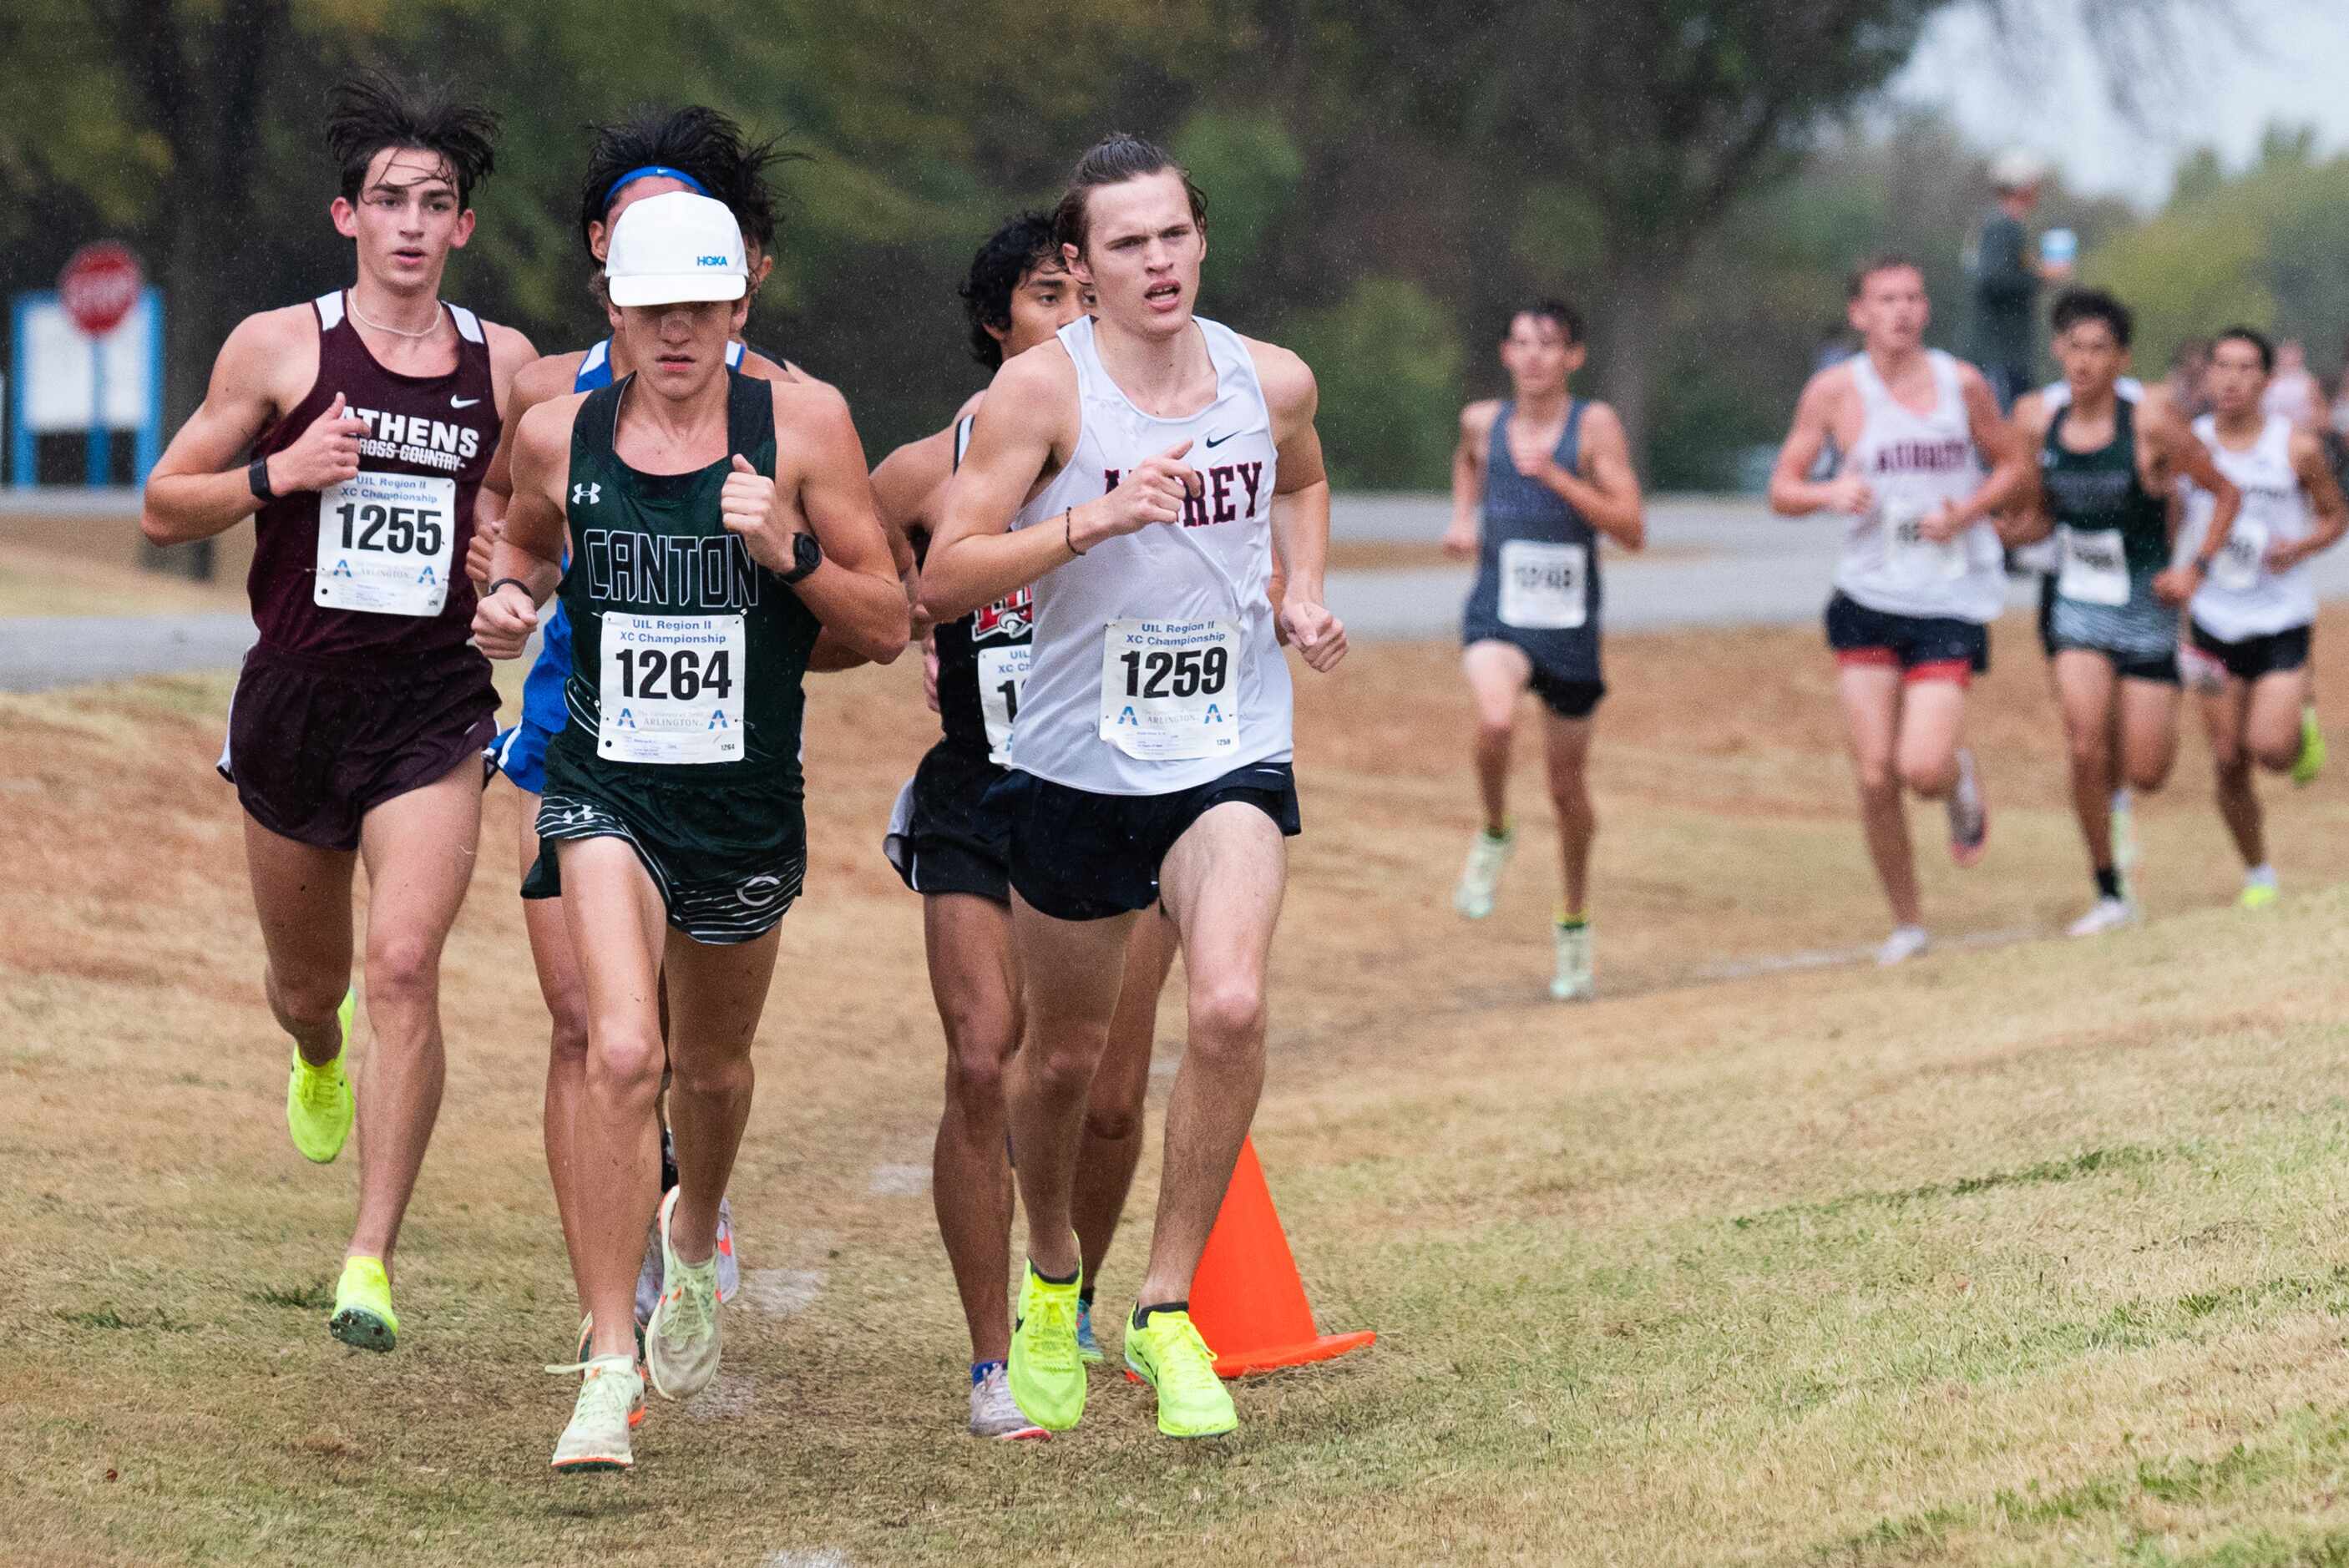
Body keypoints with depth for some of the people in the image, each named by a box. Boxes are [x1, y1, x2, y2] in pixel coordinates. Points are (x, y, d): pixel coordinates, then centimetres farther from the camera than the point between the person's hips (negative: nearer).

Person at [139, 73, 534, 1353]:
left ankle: (371, 1258, -16)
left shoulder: (505, 365, 3)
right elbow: (164, 508, 2)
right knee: (307, 982, 16)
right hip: (295, 704, 1)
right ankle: (319, 1057, 56)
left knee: (405, 966, -19)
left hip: (435, 711, -1)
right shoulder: (278, 347, -2)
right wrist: (279, 474, -14)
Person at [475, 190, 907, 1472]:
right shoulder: (558, 437, -2)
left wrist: (788, 550, -21)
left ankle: (692, 1239, 56)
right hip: (604, 790, -1)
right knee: (622, 1053, -22)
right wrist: (505, 598, -1)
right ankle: (609, 1368, -16)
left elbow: (887, 629, -5)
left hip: (748, 804, 1)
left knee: (712, 1066, 21)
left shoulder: (802, 426, -7)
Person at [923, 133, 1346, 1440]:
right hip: (1078, 762, -1)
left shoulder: (1273, 382, 0)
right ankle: (1053, 1281, 43)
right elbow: (945, 578, -17)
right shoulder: (1044, 387, -12)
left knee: (1231, 1006, -23)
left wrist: (1302, 597, 8)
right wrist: (1095, 517, -29)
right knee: (1066, 1052, 14)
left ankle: (1169, 1311, -8)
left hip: (1232, 755, 1)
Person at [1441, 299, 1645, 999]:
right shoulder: (1483, 421, 3)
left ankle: (1574, 921, 34)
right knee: (1496, 720, -32)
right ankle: (1494, 835, -3)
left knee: (1568, 788, 11)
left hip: (1569, 626, -1)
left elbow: (1632, 530, -14)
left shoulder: (1594, 425, -7)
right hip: (1498, 618, 1)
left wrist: (1556, 477, -23)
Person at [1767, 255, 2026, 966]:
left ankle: (1962, 780, 24)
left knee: (1923, 769, -15)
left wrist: (1967, 512, -9)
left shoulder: (1961, 384, -1)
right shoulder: (1835, 390, -1)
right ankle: (1906, 923, 14)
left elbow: (2011, 466, 11)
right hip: (1867, 595, 1)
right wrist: (1830, 492, -20)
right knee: (1875, 775, -4)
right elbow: (1782, 489, 2)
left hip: (1951, 601, -1)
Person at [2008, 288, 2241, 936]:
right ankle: (2110, 895, 0)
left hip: (2146, 608, -2)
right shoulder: (2039, 421, -3)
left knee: (2146, 775, -1)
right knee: (2086, 749, -16)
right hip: (2079, 608, 2)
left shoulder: (2150, 421, -15)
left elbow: (2225, 492, -4)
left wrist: (2196, 567, -14)